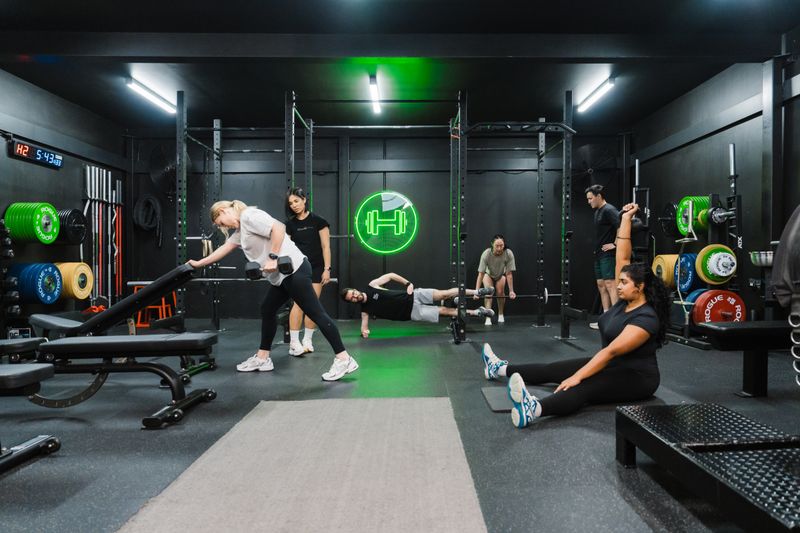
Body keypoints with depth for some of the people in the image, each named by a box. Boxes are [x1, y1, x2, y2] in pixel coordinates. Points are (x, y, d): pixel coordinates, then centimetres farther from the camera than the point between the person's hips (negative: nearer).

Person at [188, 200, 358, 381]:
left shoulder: (249, 215, -7)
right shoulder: (240, 229, 24)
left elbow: (278, 228, -21)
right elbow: (224, 248, 34)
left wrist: (273, 257, -20)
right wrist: (199, 263, 38)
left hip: (293, 269, -11)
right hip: (282, 274, 11)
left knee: (315, 313, -12)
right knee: (267, 310, 18)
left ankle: (344, 359, -11)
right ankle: (262, 358, 31)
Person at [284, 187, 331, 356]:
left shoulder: (318, 221, -1)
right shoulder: (290, 224, 6)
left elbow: (326, 246, -2)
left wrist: (327, 269, -6)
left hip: (316, 268, 0)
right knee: (299, 303, -12)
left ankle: (307, 341, 14)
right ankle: (294, 343, -10)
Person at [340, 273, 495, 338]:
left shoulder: (372, 286, -4)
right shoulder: (365, 310, -6)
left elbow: (390, 275, 4)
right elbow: (364, 323, -3)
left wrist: (408, 283, -7)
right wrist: (364, 331, -28)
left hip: (412, 296, 1)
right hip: (412, 312, -1)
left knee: (443, 294, -13)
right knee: (445, 311, -6)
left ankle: (477, 292, 3)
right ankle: (477, 312, 8)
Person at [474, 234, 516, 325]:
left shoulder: (509, 254, -35)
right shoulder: (486, 254, -38)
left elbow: (509, 274, -28)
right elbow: (480, 274, -35)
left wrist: (511, 291, -25)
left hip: (501, 274, 1)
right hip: (488, 274, -1)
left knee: (500, 292, -15)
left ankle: (500, 315, 9)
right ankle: (488, 318, -20)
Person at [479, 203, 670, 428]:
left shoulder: (645, 319, -24)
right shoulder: (626, 300, 2)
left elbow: (611, 351, -32)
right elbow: (622, 258, 3)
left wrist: (577, 377, -37)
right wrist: (625, 219, 5)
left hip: (635, 378, -9)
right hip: (612, 366, 9)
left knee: (584, 388, -38)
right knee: (556, 369, 1)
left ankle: (533, 409, -64)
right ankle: (500, 369, 6)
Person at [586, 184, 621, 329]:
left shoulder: (608, 210, -13)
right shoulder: (597, 211, 17)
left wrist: (615, 244, -19)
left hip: (608, 254, -10)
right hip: (599, 254, 10)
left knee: (610, 284, -14)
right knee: (601, 285, 10)